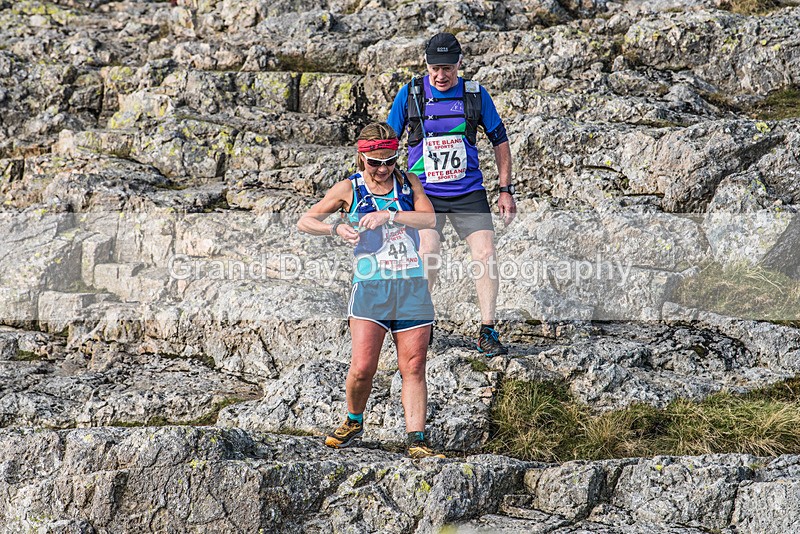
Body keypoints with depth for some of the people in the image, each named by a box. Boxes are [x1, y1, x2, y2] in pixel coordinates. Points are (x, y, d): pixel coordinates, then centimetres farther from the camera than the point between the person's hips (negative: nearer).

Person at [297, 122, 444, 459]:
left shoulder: (408, 183, 9)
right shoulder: (349, 189, 4)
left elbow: (429, 219, -8)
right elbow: (305, 222, 5)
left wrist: (388, 215, -20)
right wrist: (336, 229, -13)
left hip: (412, 286, 2)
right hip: (369, 287, -2)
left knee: (413, 368, -2)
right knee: (363, 368, -11)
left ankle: (417, 441, 1)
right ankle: (354, 422, 16)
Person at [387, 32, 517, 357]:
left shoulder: (475, 95, 0)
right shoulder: (410, 94, -2)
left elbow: (499, 140, 10)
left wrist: (506, 190, 7)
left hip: (469, 193, 1)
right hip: (423, 192, -1)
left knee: (486, 255, -10)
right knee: (428, 253, -18)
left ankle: (487, 333, -1)